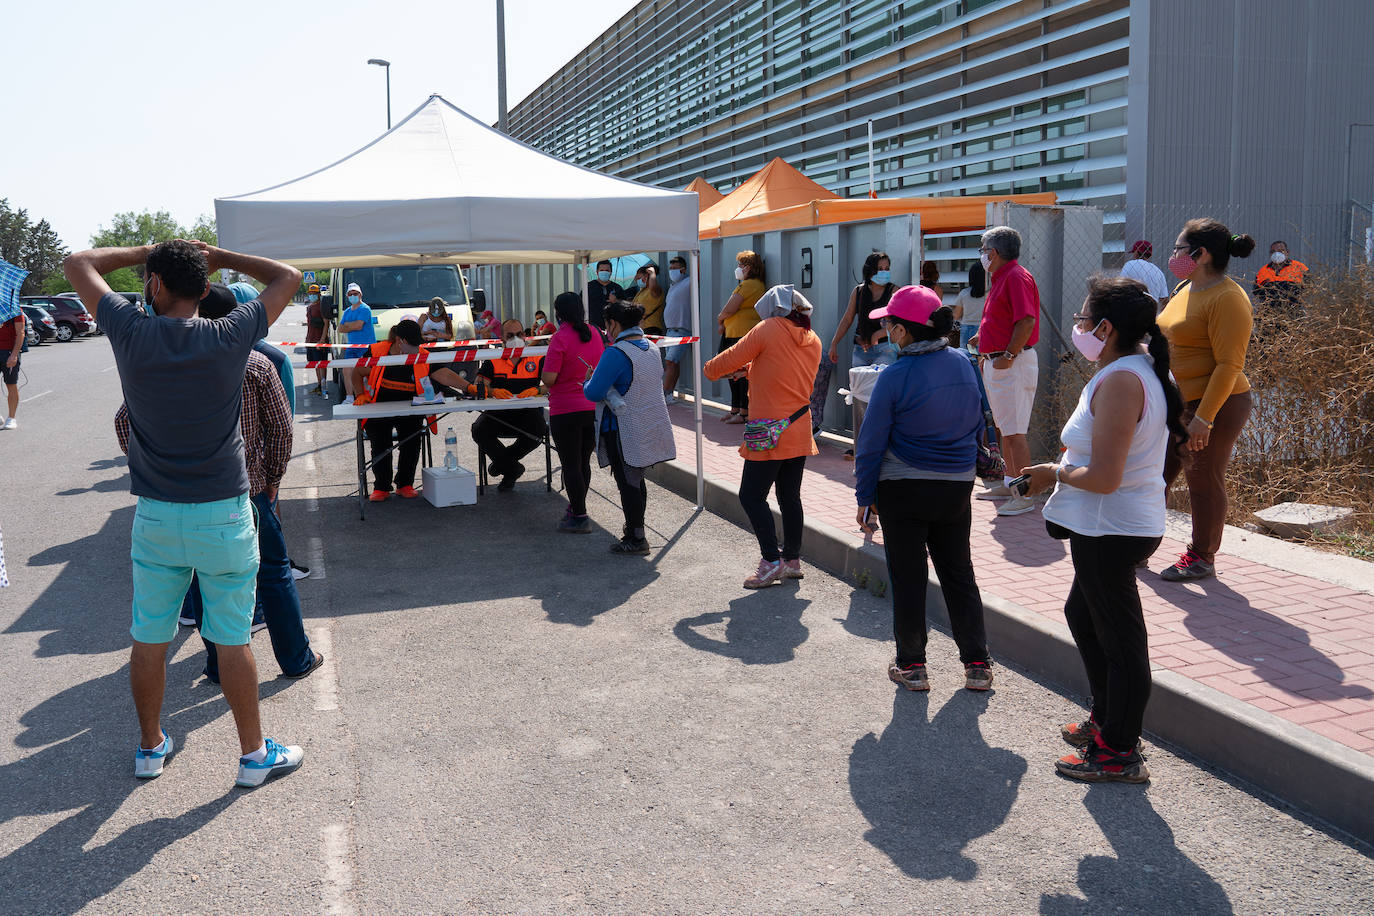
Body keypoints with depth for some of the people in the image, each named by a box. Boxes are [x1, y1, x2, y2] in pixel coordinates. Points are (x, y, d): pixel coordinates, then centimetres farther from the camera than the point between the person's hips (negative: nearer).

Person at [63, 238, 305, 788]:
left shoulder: (130, 333, -8)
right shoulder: (228, 338, -12)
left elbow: (77, 265, 9)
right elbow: (289, 278, 3)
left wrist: (145, 251, 12)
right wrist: (219, 257, 6)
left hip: (155, 516, 2)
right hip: (222, 515, -2)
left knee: (149, 638, 16)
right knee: (232, 640, 6)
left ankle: (150, 747, 32)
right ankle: (254, 755, 19)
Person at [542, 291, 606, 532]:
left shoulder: (560, 338, -15)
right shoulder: (595, 333, 5)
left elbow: (549, 379, -18)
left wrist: (543, 369, 2)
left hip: (566, 411, -6)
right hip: (594, 408, 7)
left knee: (570, 465, 2)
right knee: (584, 462, 16)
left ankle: (579, 517, 5)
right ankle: (576, 508, 28)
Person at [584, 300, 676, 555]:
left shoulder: (616, 354, -19)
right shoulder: (652, 348, 7)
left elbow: (593, 392, -21)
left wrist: (588, 384, 3)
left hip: (626, 433, -8)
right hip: (651, 427, 8)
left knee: (627, 482, 1)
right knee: (636, 479, 20)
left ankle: (635, 540, 6)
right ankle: (636, 531, 32)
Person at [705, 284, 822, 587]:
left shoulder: (768, 329, -9)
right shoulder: (813, 340, 10)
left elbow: (731, 359, -4)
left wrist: (711, 369, 17)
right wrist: (753, 368, 23)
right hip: (800, 431, 7)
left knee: (752, 497, 0)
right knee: (790, 496, 14)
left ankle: (772, 562, -4)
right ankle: (793, 560, 19)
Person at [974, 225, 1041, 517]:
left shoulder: (1016, 277, -14)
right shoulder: (1000, 278, 18)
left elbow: (1027, 321, -23)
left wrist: (1008, 356, -21)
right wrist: (987, 353, 19)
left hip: (1013, 365, -11)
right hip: (996, 363, 11)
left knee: (1014, 432, -9)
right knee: (1003, 428, 16)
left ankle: (1024, 496, -6)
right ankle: (1009, 484, 25)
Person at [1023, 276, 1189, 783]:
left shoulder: (1119, 381, -24)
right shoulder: (1145, 368, 8)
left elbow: (1103, 477, -28)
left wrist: (1055, 473, -9)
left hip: (1110, 527, -11)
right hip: (1135, 519, 11)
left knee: (1119, 638, 1)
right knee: (1082, 614, 25)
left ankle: (1120, 753, 15)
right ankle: (1107, 719, 39)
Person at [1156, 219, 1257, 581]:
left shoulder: (1226, 299, -18)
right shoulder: (1185, 289, 11)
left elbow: (1229, 365, -22)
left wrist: (1204, 417, -25)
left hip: (1215, 406, -9)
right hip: (1174, 403, 9)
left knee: (1204, 482, 3)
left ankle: (1202, 558, 18)